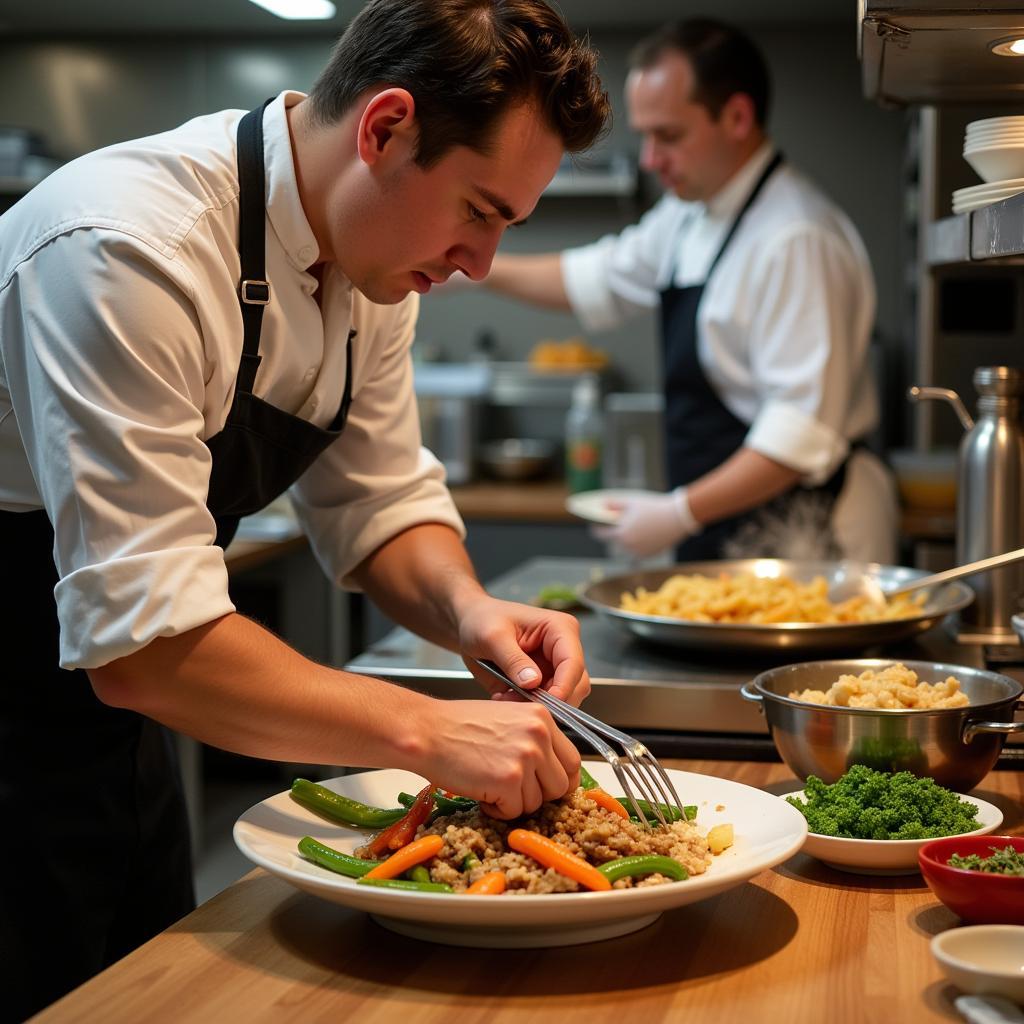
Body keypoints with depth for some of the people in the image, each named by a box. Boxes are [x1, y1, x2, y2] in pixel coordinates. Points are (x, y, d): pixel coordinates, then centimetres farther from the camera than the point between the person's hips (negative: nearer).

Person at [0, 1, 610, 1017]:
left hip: (104, 694, 8)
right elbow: (144, 641, -34)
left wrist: (463, 607, -14)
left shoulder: (370, 250, -4)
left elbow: (377, 503, 6)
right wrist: (426, 731, -34)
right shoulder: (130, 254, -31)